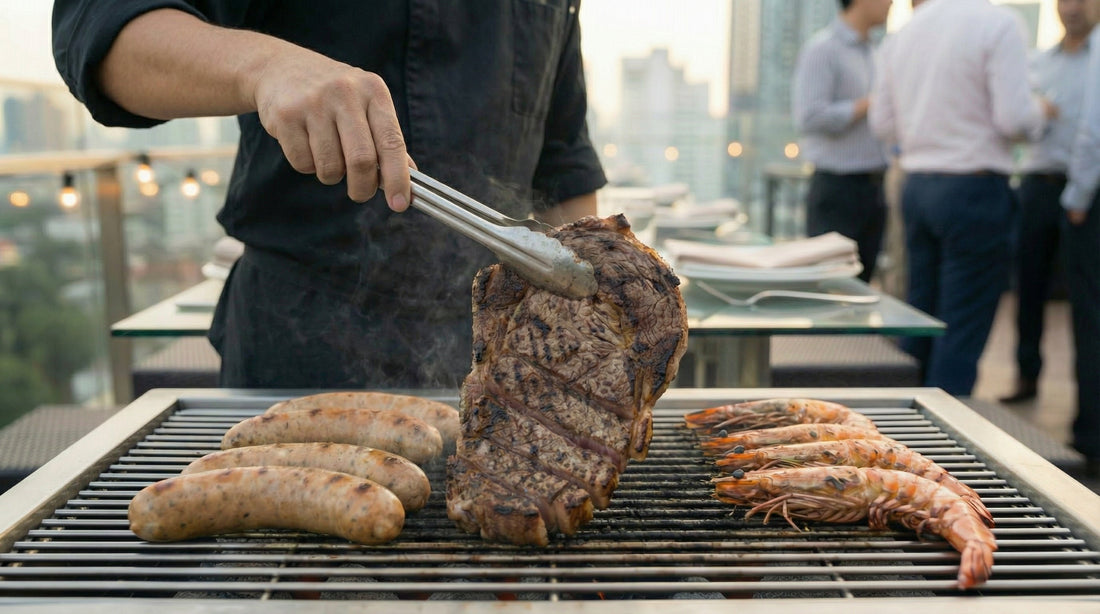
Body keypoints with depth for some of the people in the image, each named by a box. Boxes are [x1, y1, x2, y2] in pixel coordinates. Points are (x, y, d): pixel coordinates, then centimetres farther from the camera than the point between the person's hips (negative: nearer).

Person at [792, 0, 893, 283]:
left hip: (873, 187, 8)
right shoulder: (822, 49, -10)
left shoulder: (871, 55, 17)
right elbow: (810, 116, -20)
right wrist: (869, 104, -15)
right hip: (838, 188, -8)